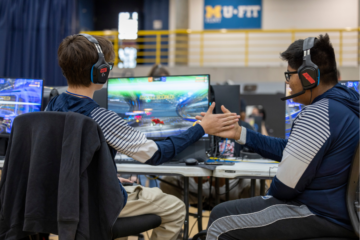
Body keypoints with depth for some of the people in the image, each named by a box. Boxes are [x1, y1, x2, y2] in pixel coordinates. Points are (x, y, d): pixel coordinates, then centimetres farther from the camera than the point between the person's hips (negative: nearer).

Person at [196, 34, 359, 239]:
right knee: (221, 213, 16)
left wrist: (271, 196, 4)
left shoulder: (318, 113, -23)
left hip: (320, 215, -11)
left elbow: (286, 186, -19)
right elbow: (289, 150, 13)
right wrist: (239, 133, 11)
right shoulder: (341, 105, 12)